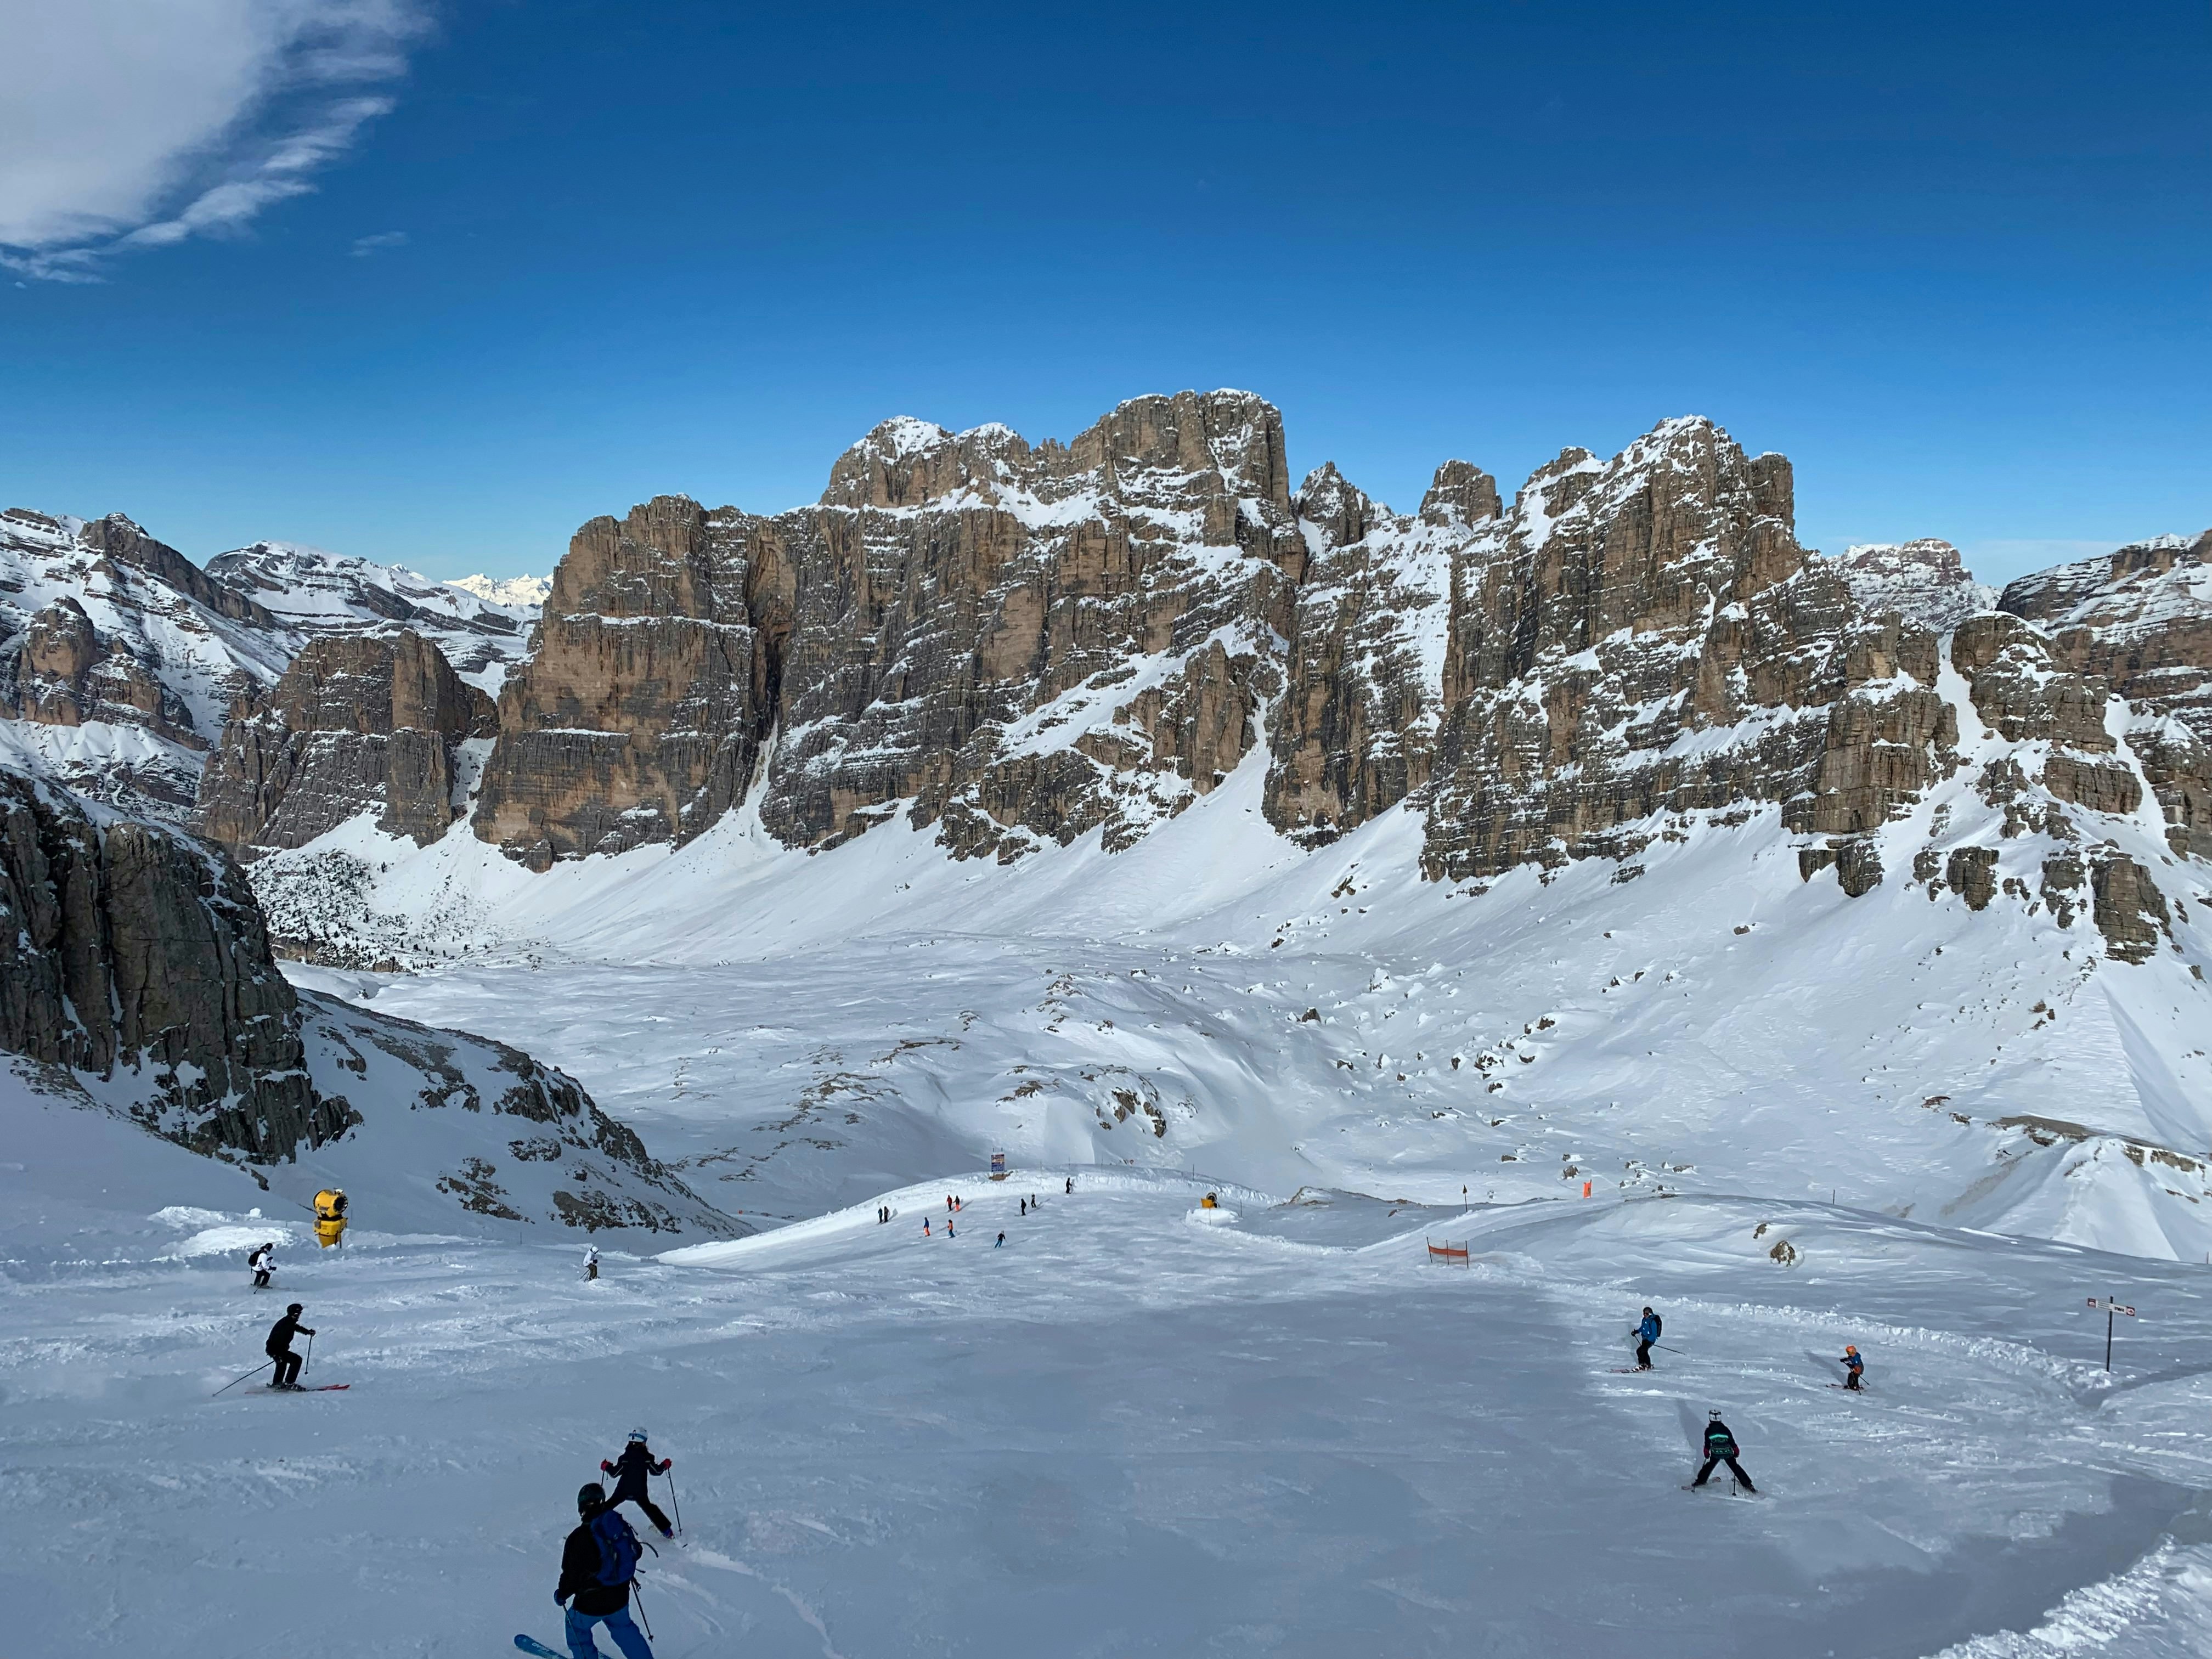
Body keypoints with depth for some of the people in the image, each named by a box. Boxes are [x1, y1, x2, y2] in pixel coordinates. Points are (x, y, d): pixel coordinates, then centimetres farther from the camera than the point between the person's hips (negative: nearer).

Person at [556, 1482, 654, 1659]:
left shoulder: (578, 1538, -23)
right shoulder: (622, 1526, -6)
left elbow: (571, 1575, -16)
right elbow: (634, 1553, 10)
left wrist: (561, 1595, 3)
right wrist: (629, 1576, 29)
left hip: (591, 1604, -5)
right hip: (620, 1598, 5)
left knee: (577, 1626, 24)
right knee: (622, 1625, 29)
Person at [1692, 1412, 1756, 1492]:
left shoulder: (1708, 1431, -10)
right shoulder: (1725, 1429, -11)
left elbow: (1707, 1444, -3)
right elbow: (1732, 1441, -4)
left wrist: (1707, 1453, 13)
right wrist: (1736, 1452, 9)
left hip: (1715, 1454, 0)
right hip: (1728, 1453, 0)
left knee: (1709, 1466, 22)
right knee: (1735, 1467, 12)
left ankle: (1700, 1481, 20)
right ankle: (1748, 1485, 11)